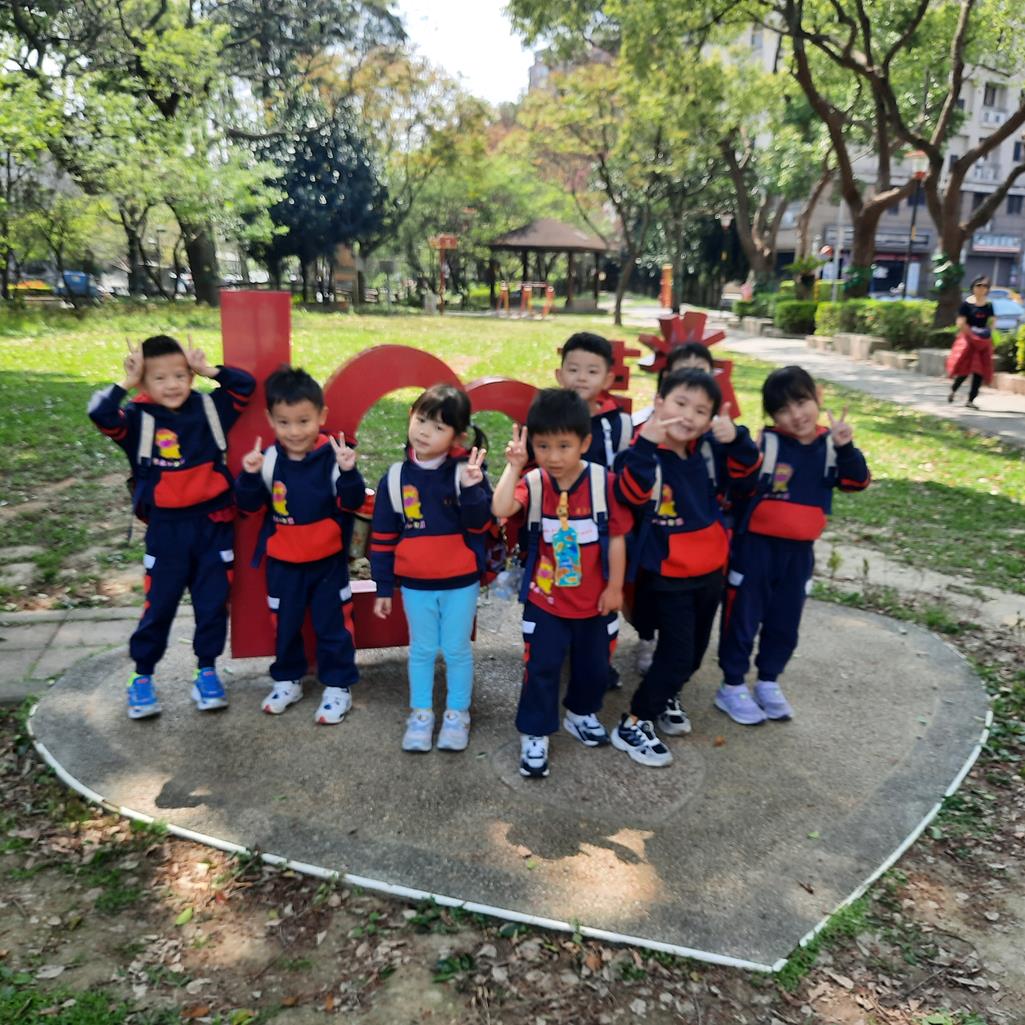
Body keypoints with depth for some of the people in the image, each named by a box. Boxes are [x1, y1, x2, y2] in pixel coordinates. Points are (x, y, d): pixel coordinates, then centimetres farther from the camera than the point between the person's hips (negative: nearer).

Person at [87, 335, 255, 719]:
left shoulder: (209, 408, 1)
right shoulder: (139, 419, -5)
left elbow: (246, 386, -2)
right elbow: (100, 415, -20)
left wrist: (210, 370, -9)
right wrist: (126, 383, -17)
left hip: (213, 523, 2)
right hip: (167, 528, -1)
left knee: (213, 601, 9)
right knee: (159, 604, 8)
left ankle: (207, 671, 25)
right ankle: (142, 676, 25)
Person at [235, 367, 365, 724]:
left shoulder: (332, 456, -17)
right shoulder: (269, 459, -9)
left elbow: (352, 503, -19)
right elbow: (250, 505, -6)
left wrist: (348, 472, -36)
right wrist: (250, 476, -23)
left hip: (328, 560, -3)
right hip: (283, 561, 3)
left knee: (332, 625, 9)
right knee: (285, 625, 18)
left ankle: (338, 687, 24)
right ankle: (287, 681, 37)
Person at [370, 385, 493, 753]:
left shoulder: (467, 471, -11)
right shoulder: (395, 477, -5)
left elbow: (480, 524, -18)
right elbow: (383, 536, 1)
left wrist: (471, 487, -35)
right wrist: (383, 586, 3)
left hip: (461, 582, -2)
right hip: (415, 583, 2)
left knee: (457, 650, 12)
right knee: (421, 650, 16)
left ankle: (457, 714, 29)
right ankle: (420, 713, 31)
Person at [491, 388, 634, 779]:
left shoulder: (604, 482, -14)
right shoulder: (533, 483, -14)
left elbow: (616, 537, -8)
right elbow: (500, 509, -32)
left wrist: (615, 587, -5)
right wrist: (513, 466, -33)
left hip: (594, 599, 1)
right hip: (545, 600, -1)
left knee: (594, 665, 20)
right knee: (541, 668, 6)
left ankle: (581, 713, 46)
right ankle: (534, 734, 23)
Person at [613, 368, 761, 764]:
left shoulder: (709, 449, -3)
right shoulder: (645, 452, -21)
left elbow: (745, 468, 7)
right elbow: (630, 494, -37)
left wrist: (735, 438, -14)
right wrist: (646, 442, -48)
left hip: (710, 569, 7)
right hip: (667, 575, -7)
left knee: (695, 650, 20)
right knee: (677, 653, -6)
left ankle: (664, 697, 45)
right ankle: (633, 725, 10)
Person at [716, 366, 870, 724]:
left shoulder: (830, 445, 0)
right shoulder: (765, 443, -15)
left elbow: (856, 482, -8)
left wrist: (845, 447, -23)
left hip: (800, 549, 5)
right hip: (757, 545, -5)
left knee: (785, 621, 16)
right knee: (743, 617, 5)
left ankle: (768, 683, 34)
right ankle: (732, 687, 21)